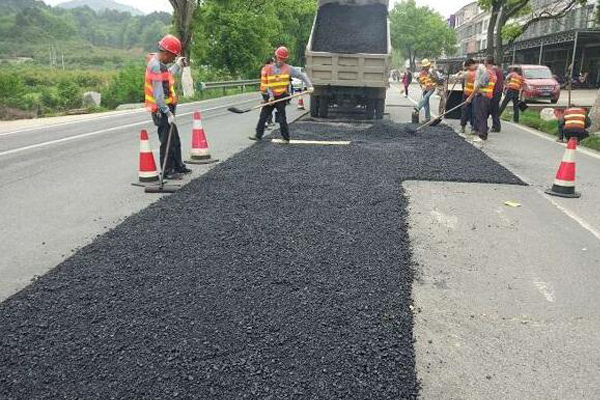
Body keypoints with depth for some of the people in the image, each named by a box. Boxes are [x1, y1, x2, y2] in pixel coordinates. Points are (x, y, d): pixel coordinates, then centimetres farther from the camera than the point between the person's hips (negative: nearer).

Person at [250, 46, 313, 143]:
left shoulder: (288, 68, -3)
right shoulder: (269, 69, 6)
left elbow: (302, 75, -2)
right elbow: (268, 84, 5)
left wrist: (309, 86, -12)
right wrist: (271, 96, -8)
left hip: (282, 97, -4)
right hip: (271, 97, 4)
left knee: (281, 118, -4)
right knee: (263, 115, 6)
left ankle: (286, 138, 8)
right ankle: (258, 135, 16)